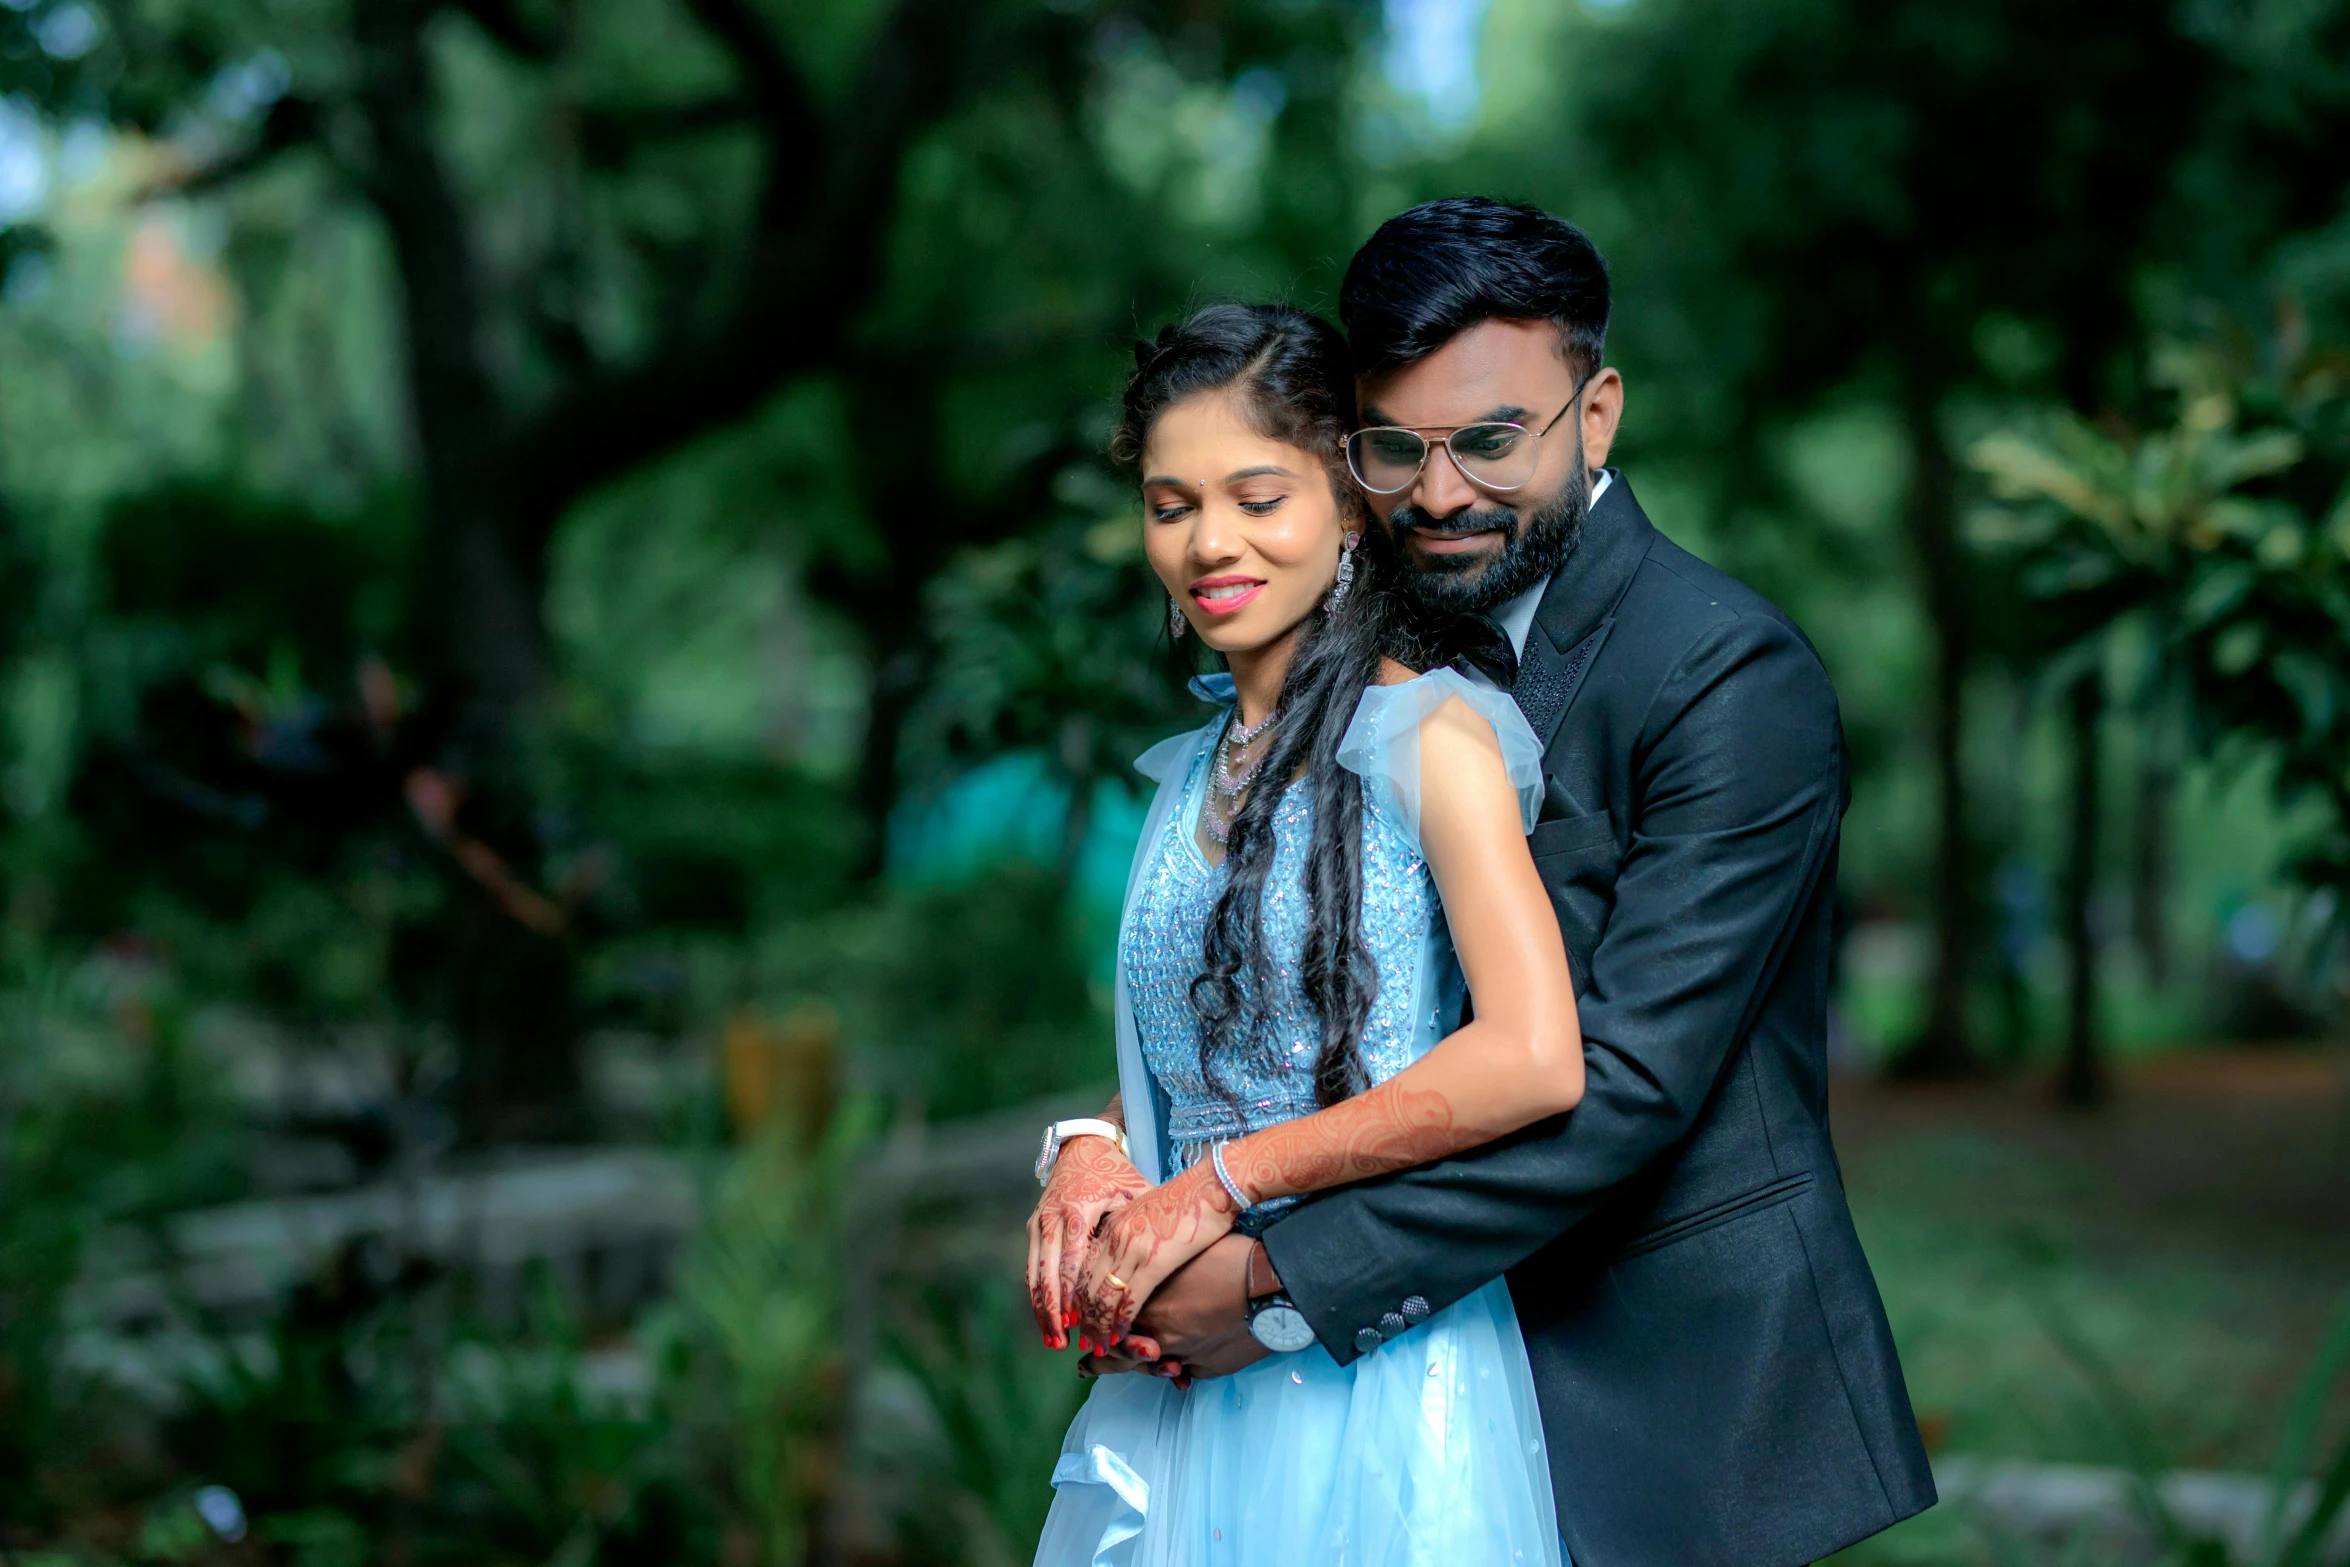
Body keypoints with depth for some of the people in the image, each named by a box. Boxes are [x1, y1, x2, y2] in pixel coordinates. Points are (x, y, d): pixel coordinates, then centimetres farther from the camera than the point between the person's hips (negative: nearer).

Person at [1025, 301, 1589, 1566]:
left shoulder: (1431, 736, -9)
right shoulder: (1193, 773, 12)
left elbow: (1535, 1061, -22)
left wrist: (1223, 1184, -16)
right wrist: (1089, 1151, -3)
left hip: (1382, 1378, -6)